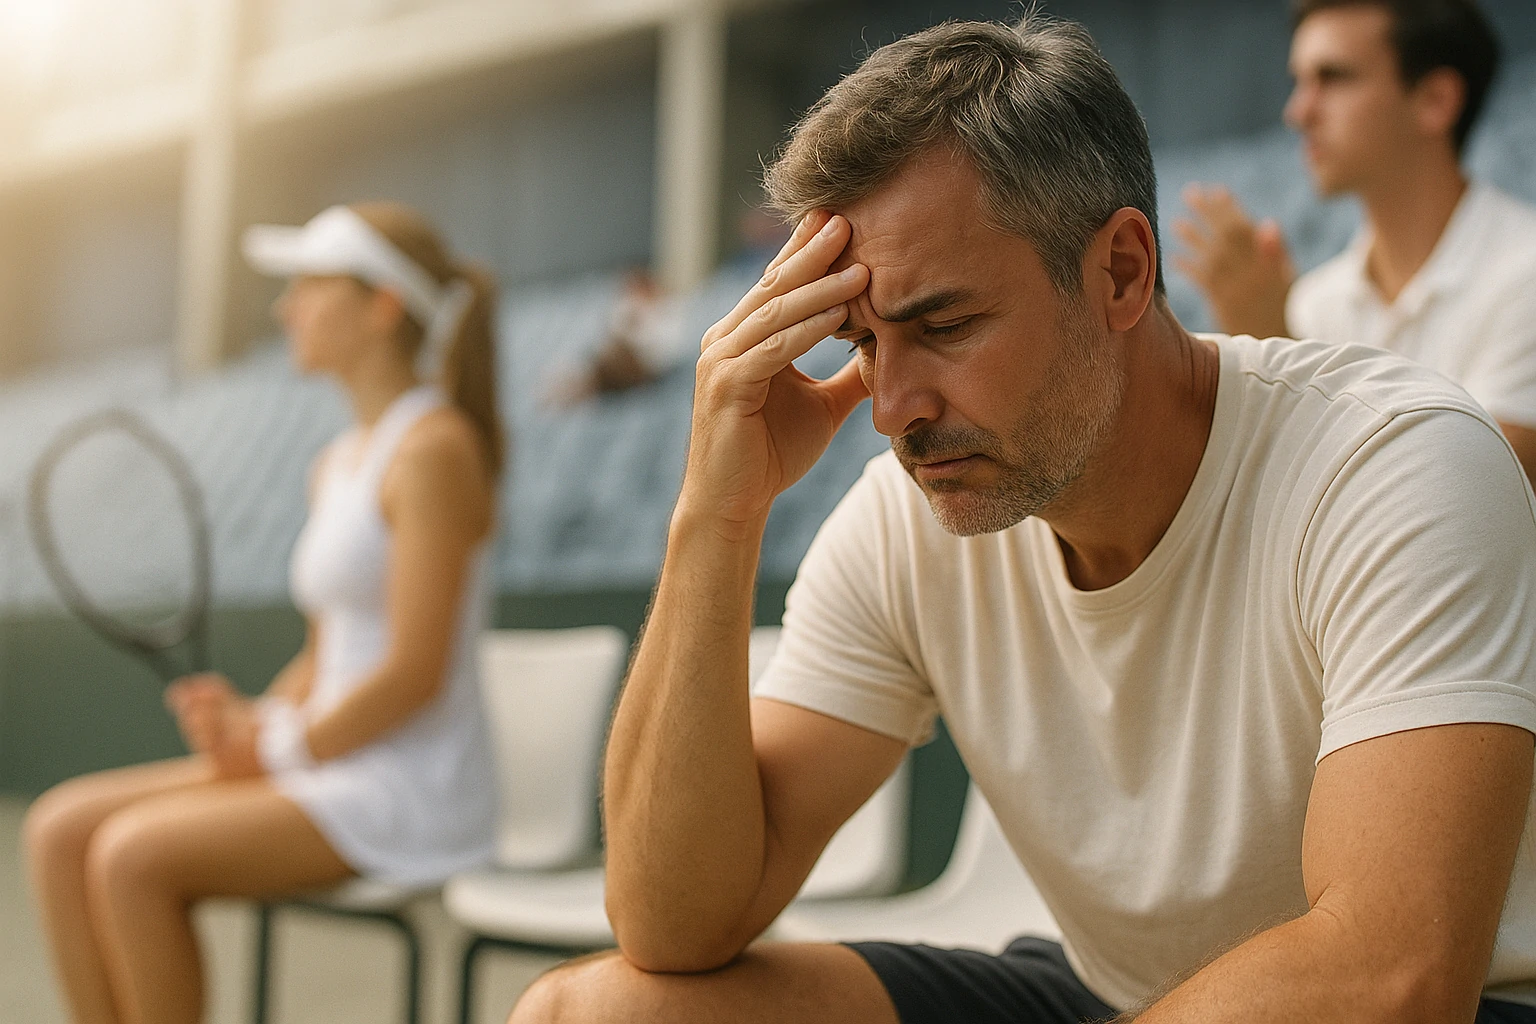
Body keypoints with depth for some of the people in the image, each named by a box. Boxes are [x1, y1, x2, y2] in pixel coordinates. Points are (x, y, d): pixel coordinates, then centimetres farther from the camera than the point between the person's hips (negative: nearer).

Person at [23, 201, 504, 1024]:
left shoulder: (434, 447, -13)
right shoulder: (338, 462, 16)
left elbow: (415, 675, -18)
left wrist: (277, 749, -10)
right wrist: (248, 722, 0)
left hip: (412, 793, -9)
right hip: (331, 771, 9)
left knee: (132, 855, -23)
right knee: (59, 828, -5)